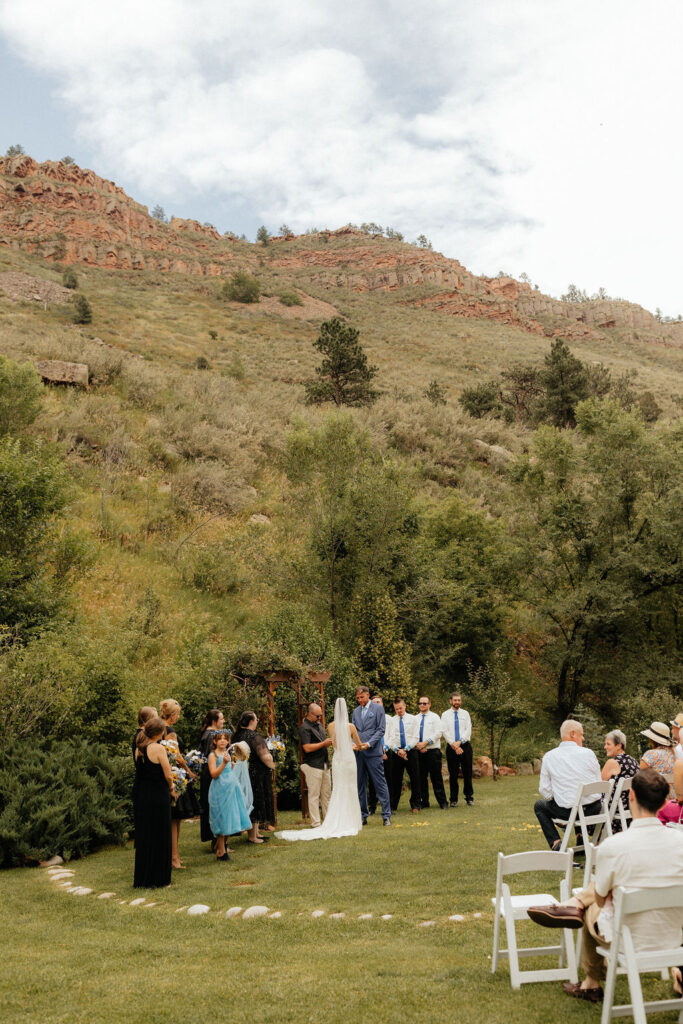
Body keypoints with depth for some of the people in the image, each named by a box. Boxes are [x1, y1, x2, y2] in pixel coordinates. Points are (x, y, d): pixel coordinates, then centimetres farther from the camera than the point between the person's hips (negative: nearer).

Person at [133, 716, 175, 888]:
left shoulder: (138, 749, 5)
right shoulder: (158, 748, -16)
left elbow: (140, 771, 11)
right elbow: (168, 775, -15)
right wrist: (171, 787, 6)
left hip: (141, 796, 7)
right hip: (158, 797, -6)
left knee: (143, 836, 15)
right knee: (159, 837, 5)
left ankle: (141, 877, 23)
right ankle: (157, 878, 11)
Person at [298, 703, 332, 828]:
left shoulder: (318, 724, 14)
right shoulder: (304, 728, -13)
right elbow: (307, 748, -21)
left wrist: (329, 741, 7)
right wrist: (324, 743, -17)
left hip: (324, 764, 8)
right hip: (312, 765, -8)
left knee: (326, 793, 12)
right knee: (314, 795, -4)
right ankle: (315, 824, 0)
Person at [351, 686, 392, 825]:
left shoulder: (378, 708, 1)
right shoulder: (356, 711, 15)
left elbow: (380, 730, -4)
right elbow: (354, 730, 15)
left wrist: (369, 744, -15)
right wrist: (354, 743, -4)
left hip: (373, 752, -5)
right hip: (358, 752, 5)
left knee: (380, 784, -4)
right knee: (360, 785, 8)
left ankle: (386, 816, 0)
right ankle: (362, 816, 15)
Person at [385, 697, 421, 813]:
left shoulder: (413, 719, 7)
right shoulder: (390, 721, 8)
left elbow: (415, 737, 0)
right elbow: (388, 738, 0)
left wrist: (406, 749, -12)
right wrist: (397, 750, -15)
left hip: (411, 751, 0)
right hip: (395, 753, 0)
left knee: (415, 779, 1)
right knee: (395, 781, 2)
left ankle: (415, 805, 11)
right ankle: (393, 806, 11)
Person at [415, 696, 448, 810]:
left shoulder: (434, 717, 3)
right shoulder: (415, 718, 14)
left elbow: (438, 733, -7)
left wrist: (425, 743, -13)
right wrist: (418, 745, -9)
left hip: (433, 751, -4)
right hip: (419, 752, 4)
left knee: (436, 777, -4)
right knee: (421, 778, 6)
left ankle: (442, 802, 1)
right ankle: (424, 801, 14)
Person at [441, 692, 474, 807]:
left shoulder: (465, 714, 9)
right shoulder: (445, 715, 5)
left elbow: (468, 730, 0)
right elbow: (445, 732, -3)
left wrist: (460, 742, -14)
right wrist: (454, 745, -13)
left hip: (465, 745, 1)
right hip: (451, 747, -1)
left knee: (467, 773, 2)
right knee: (453, 774, 1)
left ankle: (469, 797, 12)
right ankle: (453, 799, 8)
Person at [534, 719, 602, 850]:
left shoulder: (549, 757, -4)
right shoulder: (588, 753, -4)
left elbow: (545, 791, -2)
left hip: (567, 811, -3)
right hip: (594, 809, 3)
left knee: (539, 806, 25)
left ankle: (556, 843, 7)